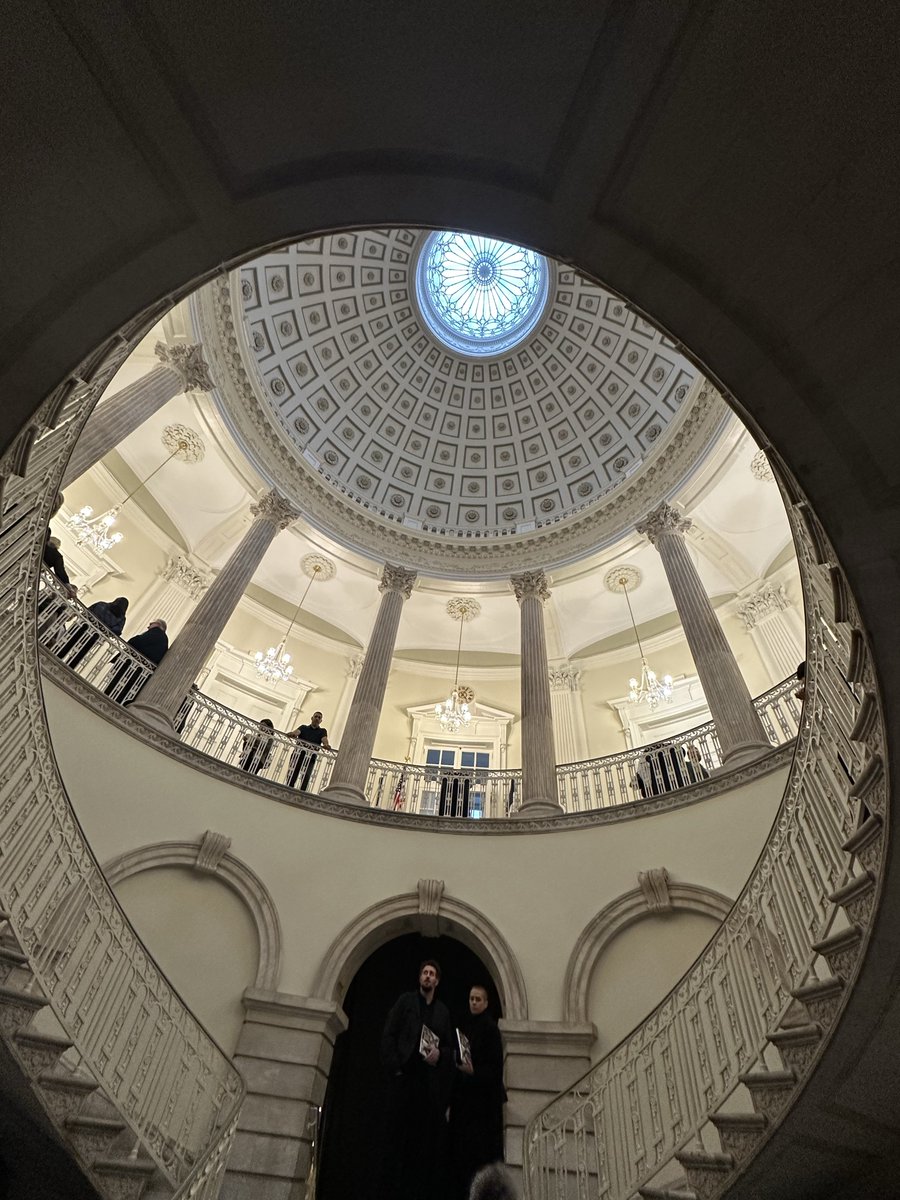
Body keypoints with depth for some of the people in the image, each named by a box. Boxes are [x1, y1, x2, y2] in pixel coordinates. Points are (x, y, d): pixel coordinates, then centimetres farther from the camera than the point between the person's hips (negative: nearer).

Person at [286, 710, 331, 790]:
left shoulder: (322, 731, 20)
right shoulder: (303, 727, 21)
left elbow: (324, 739, -2)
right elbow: (296, 732, -1)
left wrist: (326, 745, -27)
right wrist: (292, 734, -27)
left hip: (310, 757, -1)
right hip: (298, 754, 1)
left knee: (306, 777, -19)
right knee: (292, 776, -9)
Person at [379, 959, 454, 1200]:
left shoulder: (443, 1011, 16)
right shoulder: (406, 1000, 8)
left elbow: (449, 1047, 16)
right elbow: (388, 1034, 2)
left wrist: (439, 1053, -5)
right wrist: (393, 1065, -9)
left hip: (429, 1080, 3)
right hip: (403, 1075, -2)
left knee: (421, 1137, -1)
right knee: (395, 1133, -3)